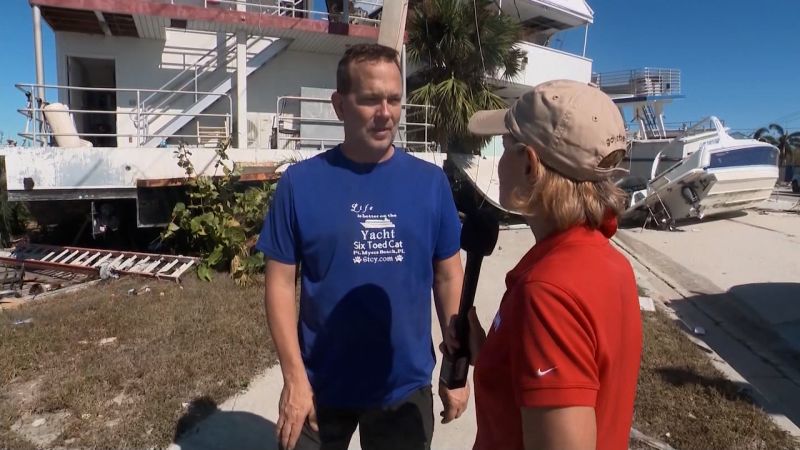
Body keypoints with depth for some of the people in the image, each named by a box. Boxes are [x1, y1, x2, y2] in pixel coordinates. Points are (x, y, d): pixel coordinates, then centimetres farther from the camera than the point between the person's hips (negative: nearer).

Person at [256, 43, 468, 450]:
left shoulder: (430, 181, -6)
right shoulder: (300, 182, -11)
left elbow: (448, 276, 0)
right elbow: (281, 283, -7)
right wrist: (294, 378, -10)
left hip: (406, 386, 2)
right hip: (322, 387, -1)